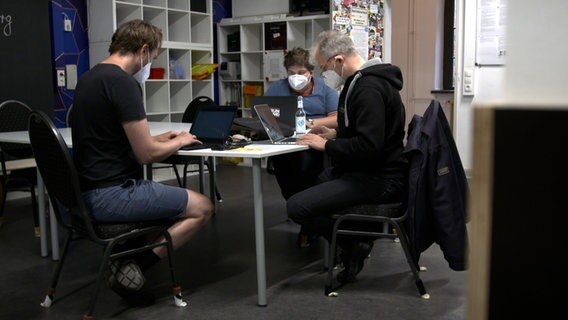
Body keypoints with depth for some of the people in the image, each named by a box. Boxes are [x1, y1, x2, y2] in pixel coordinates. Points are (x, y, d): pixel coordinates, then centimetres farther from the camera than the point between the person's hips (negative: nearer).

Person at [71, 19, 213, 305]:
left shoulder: (90, 77, 13)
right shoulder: (123, 82, -18)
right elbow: (146, 154, -19)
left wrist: (158, 139, 19)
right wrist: (180, 141, 0)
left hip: (91, 191, 10)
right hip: (111, 194, -10)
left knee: (177, 201, 25)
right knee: (203, 207, 2)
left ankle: (130, 259, 11)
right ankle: (134, 267, -2)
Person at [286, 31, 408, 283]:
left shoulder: (369, 88, -22)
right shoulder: (365, 79, 10)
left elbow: (368, 146, -30)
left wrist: (326, 145, -17)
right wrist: (335, 133, 11)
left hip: (377, 179, -11)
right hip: (370, 169, 11)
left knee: (296, 206, -19)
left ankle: (354, 244, 0)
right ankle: (355, 234, 20)